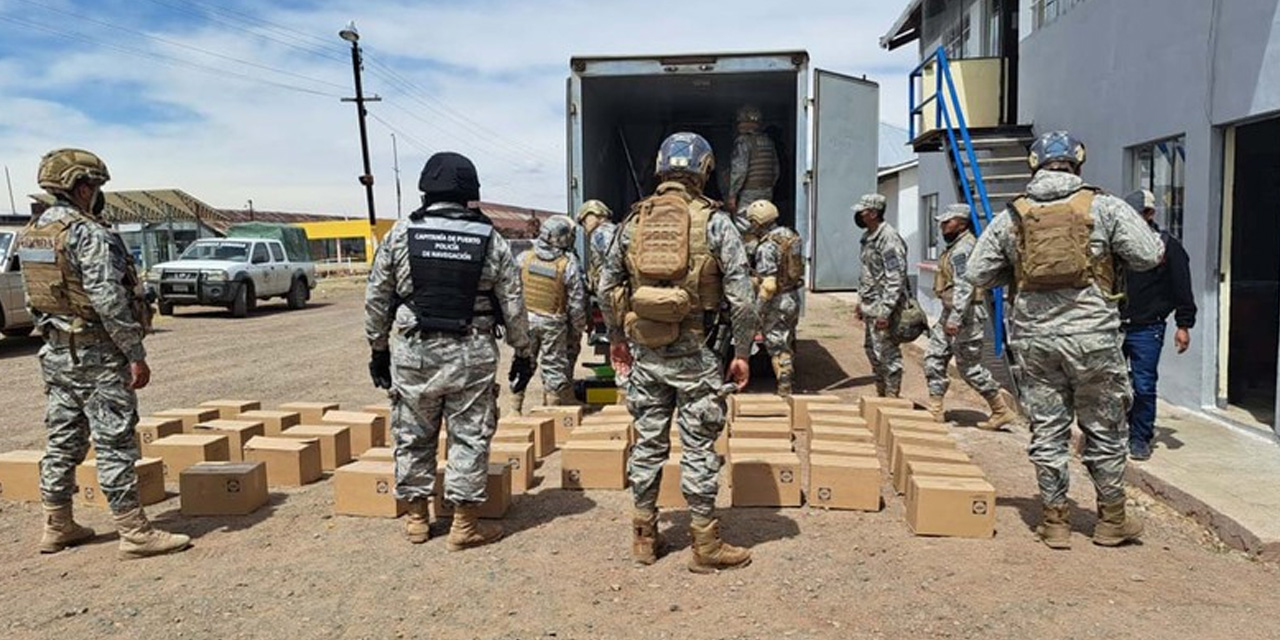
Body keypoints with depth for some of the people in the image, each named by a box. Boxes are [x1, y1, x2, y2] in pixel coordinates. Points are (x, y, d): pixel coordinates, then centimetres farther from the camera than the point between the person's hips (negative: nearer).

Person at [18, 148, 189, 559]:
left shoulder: (30, 235, 11)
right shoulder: (88, 234, -17)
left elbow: (34, 298, 17)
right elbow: (109, 300, -22)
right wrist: (136, 353, -18)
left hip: (55, 353, 9)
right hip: (98, 355, -9)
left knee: (63, 441, 16)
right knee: (114, 444, -5)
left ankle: (57, 527, 25)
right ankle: (134, 533, 0)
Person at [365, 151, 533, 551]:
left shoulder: (400, 234, 0)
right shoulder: (490, 240, 0)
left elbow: (376, 299, 4)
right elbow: (513, 303, 1)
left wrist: (379, 349, 16)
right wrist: (523, 353, 11)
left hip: (413, 352, 1)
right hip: (472, 353, -1)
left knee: (413, 437, 14)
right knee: (470, 437, 8)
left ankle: (416, 518, 25)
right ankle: (465, 524, 13)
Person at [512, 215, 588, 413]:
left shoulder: (524, 258, -4)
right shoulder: (568, 264, -11)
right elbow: (576, 302, -8)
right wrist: (578, 329, 5)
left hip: (525, 320, 2)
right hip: (553, 323, -2)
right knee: (555, 367, 9)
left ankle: (515, 408, 18)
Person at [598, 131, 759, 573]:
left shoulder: (634, 221, 6)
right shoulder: (714, 222, -6)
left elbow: (606, 286, 11)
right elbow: (741, 296, -9)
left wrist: (616, 337, 23)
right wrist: (742, 353, 0)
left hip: (644, 353, 4)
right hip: (692, 353, -4)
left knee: (648, 443, 14)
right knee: (698, 449, 5)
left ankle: (644, 537, 25)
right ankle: (705, 545, 16)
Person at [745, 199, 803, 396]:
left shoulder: (767, 246, -21)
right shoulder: (791, 236, 5)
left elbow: (768, 285, -26)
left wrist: (759, 309, -17)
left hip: (777, 302, -9)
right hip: (794, 298, 9)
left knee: (777, 347, 1)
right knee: (788, 344, 20)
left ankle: (784, 390, 5)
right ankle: (790, 382, 31)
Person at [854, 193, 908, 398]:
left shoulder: (889, 238, -17)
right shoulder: (868, 237, 14)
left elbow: (896, 279, -22)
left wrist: (885, 311, -24)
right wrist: (861, 301, 21)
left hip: (883, 306, -10)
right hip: (870, 306, 10)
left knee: (886, 352, -4)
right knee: (871, 349, 17)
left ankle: (892, 397, 5)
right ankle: (881, 393, 30)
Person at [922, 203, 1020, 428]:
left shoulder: (963, 248, -17)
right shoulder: (956, 246, 16)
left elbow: (964, 286, -26)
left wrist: (955, 317, -31)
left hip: (966, 315, -11)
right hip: (951, 313, 11)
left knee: (970, 367, -3)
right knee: (933, 357, 9)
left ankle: (1002, 410, 9)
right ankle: (936, 410, 14)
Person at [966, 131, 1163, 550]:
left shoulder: (1011, 217, 4)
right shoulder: (1104, 207, -3)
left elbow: (977, 274, 5)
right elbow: (1150, 255, -4)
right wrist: (1109, 255, 14)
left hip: (1034, 337, 2)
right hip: (1092, 336, -2)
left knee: (1047, 432, 10)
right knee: (1104, 431, 13)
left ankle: (1055, 520, 18)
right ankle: (1112, 519, 26)